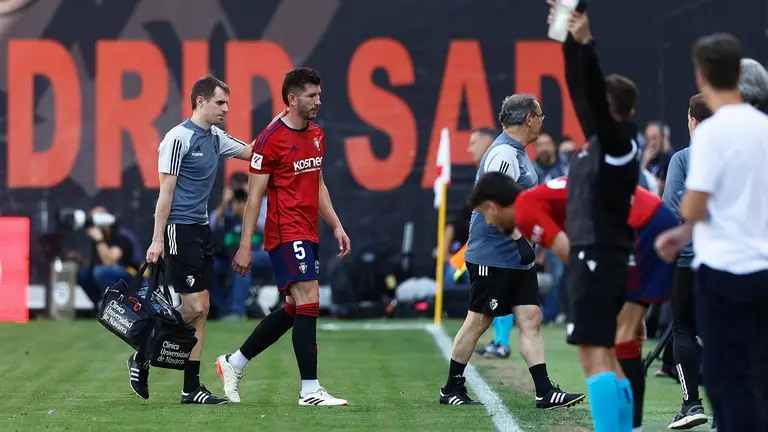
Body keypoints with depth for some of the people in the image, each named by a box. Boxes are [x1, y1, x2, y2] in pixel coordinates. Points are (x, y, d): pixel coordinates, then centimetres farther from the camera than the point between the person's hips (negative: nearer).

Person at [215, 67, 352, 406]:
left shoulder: (316, 136, 13)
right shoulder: (271, 140, -11)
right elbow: (254, 196, -10)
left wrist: (336, 226, 16)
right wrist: (245, 247, -12)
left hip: (307, 235, 9)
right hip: (286, 234, -9)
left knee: (294, 310, 12)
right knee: (309, 303, -13)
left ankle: (233, 363, 26)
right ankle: (310, 391, -10)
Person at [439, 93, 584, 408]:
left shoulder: (516, 153, 16)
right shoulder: (503, 154, -16)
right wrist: (520, 239, -29)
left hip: (517, 259, 10)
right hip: (493, 258, -10)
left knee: (531, 320, 1)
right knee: (478, 321, -1)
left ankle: (545, 392, -3)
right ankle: (452, 389, 10)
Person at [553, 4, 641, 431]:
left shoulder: (619, 141, -9)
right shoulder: (603, 140, 13)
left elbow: (593, 95, -24)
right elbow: (580, 91, 18)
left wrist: (585, 44, -32)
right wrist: (569, 41, 16)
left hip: (597, 258, -10)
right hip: (596, 256, 10)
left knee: (595, 356, -14)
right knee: (605, 356, 12)